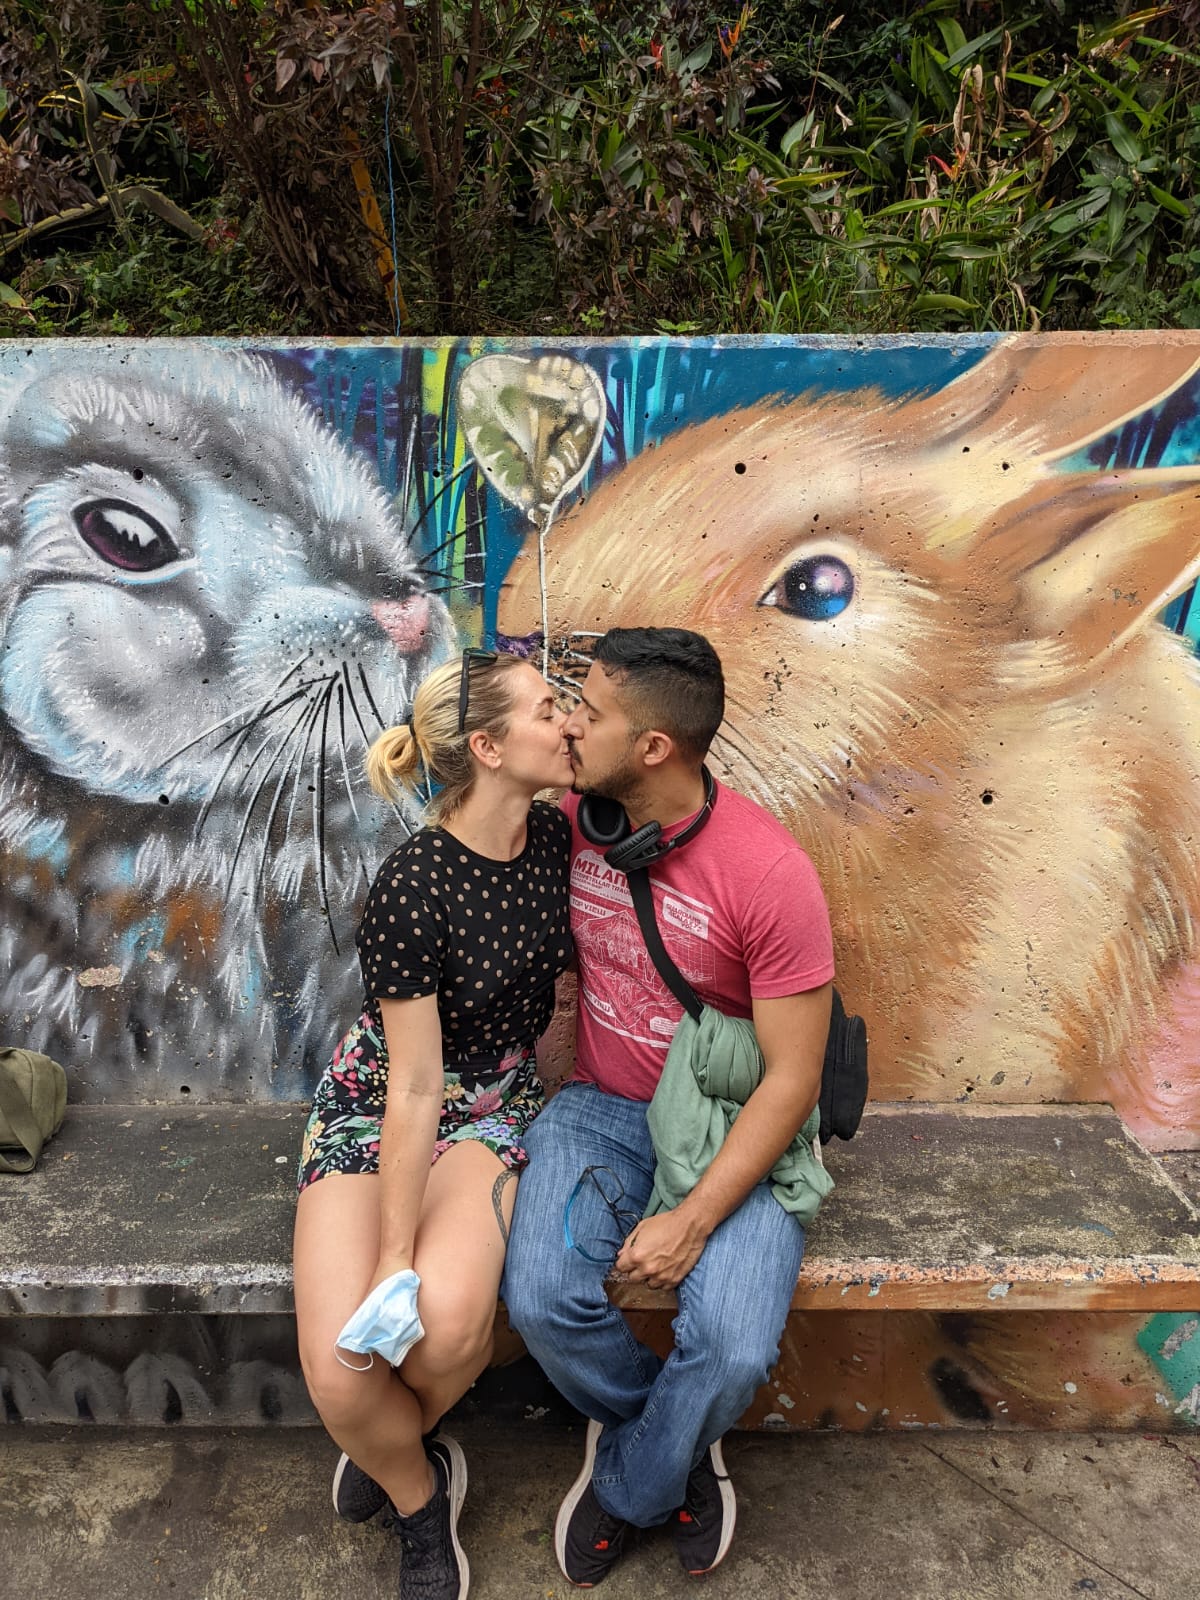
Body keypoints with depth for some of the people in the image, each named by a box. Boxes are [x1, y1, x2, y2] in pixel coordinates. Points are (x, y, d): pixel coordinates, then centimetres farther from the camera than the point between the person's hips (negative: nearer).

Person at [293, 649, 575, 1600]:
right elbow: (414, 1090, -19)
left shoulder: (554, 835, -7)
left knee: (450, 1316, -25)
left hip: (496, 1103, 3)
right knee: (337, 1369, -20)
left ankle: (395, 1450, 12)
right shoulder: (411, 891, -25)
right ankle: (422, 1505, 16)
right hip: (376, 1104, -3)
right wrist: (394, 1254, -15)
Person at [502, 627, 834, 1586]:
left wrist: (693, 1219, -22)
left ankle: (626, 1488, 13)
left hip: (733, 1127, -3)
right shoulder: (571, 820, -6)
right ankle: (680, 1450, 14)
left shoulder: (769, 874, -21)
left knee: (735, 1349, -24)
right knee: (543, 1300, -22)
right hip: (601, 1110, 4)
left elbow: (793, 1077, -17)